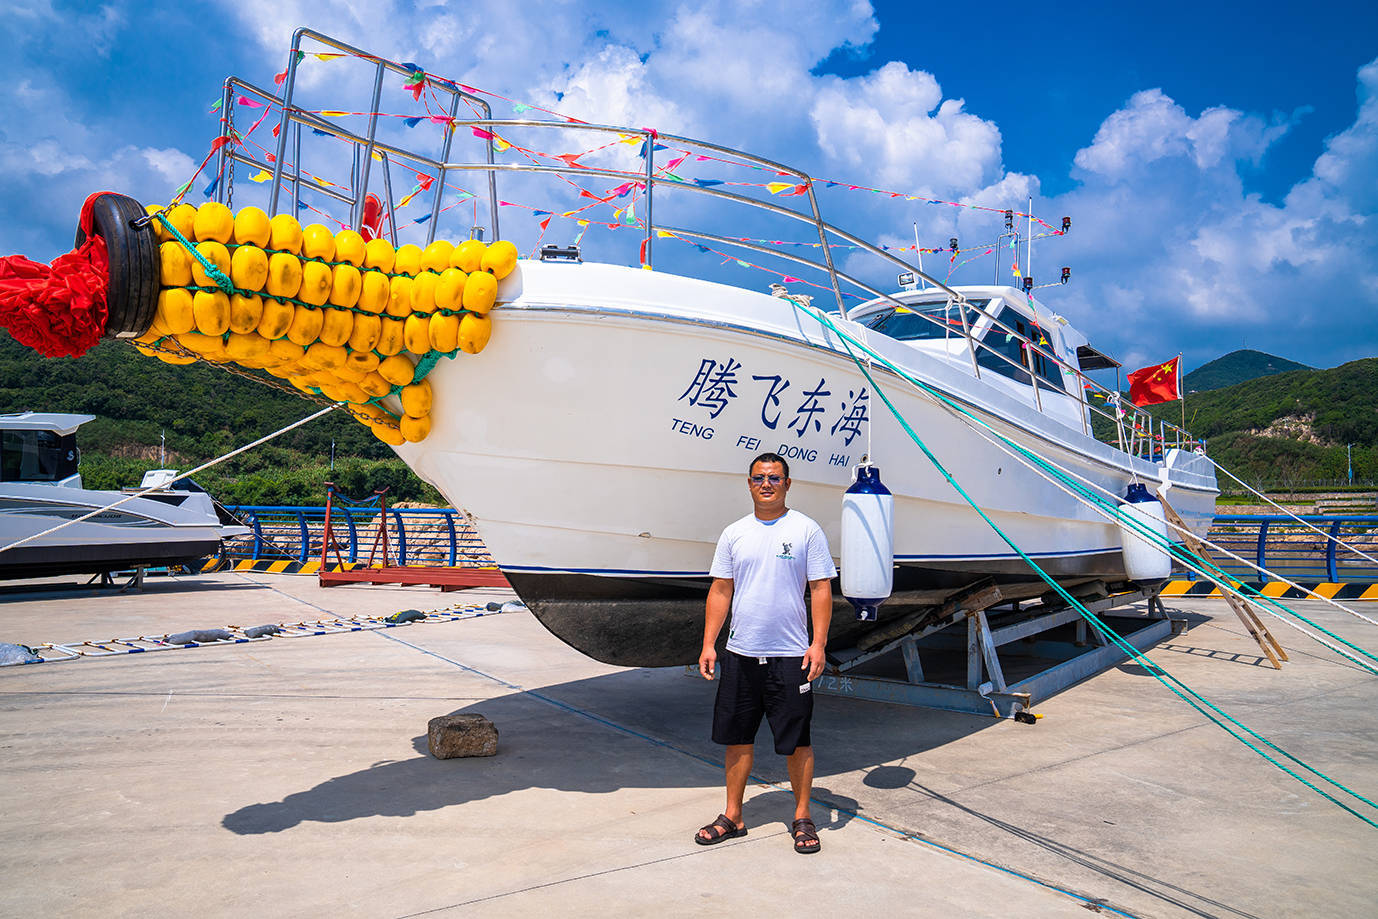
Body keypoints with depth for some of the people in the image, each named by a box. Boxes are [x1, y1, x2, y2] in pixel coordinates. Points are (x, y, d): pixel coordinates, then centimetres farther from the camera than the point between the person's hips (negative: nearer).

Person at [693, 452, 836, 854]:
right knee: (737, 738, 12)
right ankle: (733, 816, 26)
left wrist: (818, 644, -12)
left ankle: (802, 817, 23)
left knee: (796, 741, 6)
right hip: (740, 654, 4)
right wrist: (708, 644, 3)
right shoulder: (734, 533, 8)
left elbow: (821, 589, -4)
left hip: (790, 656, -3)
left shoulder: (807, 530, -2)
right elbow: (720, 591, 9)